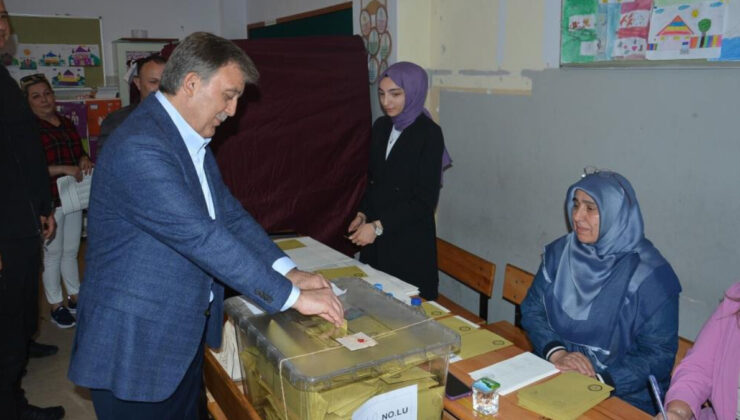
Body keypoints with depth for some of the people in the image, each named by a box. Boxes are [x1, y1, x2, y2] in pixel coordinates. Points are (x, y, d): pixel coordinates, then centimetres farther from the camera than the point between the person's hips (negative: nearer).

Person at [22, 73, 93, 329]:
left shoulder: (66, 124, 9)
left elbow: (79, 152, 19)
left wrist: (84, 160, -4)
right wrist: (64, 169, -24)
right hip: (49, 201, -6)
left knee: (71, 251, 16)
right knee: (53, 253, 6)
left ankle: (75, 297, 30)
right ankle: (56, 305, 19)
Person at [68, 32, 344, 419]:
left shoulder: (192, 141, 8)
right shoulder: (138, 147, -25)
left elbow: (230, 215, 6)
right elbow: (201, 238, -29)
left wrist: (287, 271, -5)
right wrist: (292, 296, -25)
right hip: (135, 345, -9)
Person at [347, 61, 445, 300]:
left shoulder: (429, 133, -11)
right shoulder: (381, 126, 8)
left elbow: (426, 199, -14)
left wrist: (378, 226, -18)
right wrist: (362, 214, 2)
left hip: (410, 242, -5)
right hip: (376, 237, 5)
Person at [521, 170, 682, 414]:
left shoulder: (650, 275, -10)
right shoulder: (559, 252, 3)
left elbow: (657, 354, -10)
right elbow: (532, 310, 4)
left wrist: (600, 382, -20)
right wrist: (556, 353, -13)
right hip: (551, 376, 4)